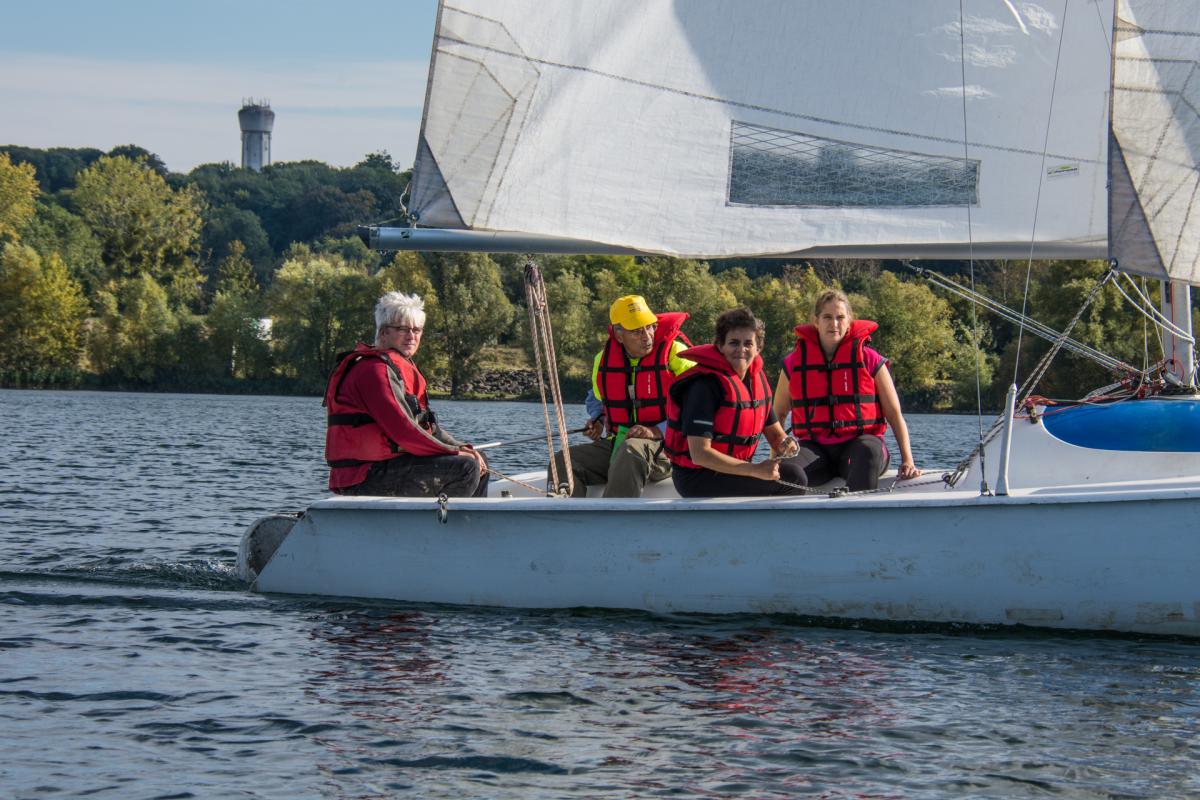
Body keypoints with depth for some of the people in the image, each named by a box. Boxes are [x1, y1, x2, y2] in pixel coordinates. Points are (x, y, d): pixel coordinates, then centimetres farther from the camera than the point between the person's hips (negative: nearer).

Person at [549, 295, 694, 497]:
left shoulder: (674, 353, -7)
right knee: (562, 461, -15)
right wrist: (598, 422, 8)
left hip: (664, 445, -6)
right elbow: (596, 399, 31)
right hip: (615, 444, 6)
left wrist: (657, 431, -19)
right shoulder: (603, 359, 10)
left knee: (631, 451, -41)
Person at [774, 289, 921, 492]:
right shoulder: (795, 362, 9)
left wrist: (907, 461, -5)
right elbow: (778, 414, 20)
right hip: (815, 446, 1)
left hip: (857, 442, -1)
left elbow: (894, 414, 6)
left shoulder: (869, 359, 5)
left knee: (869, 451, -41)